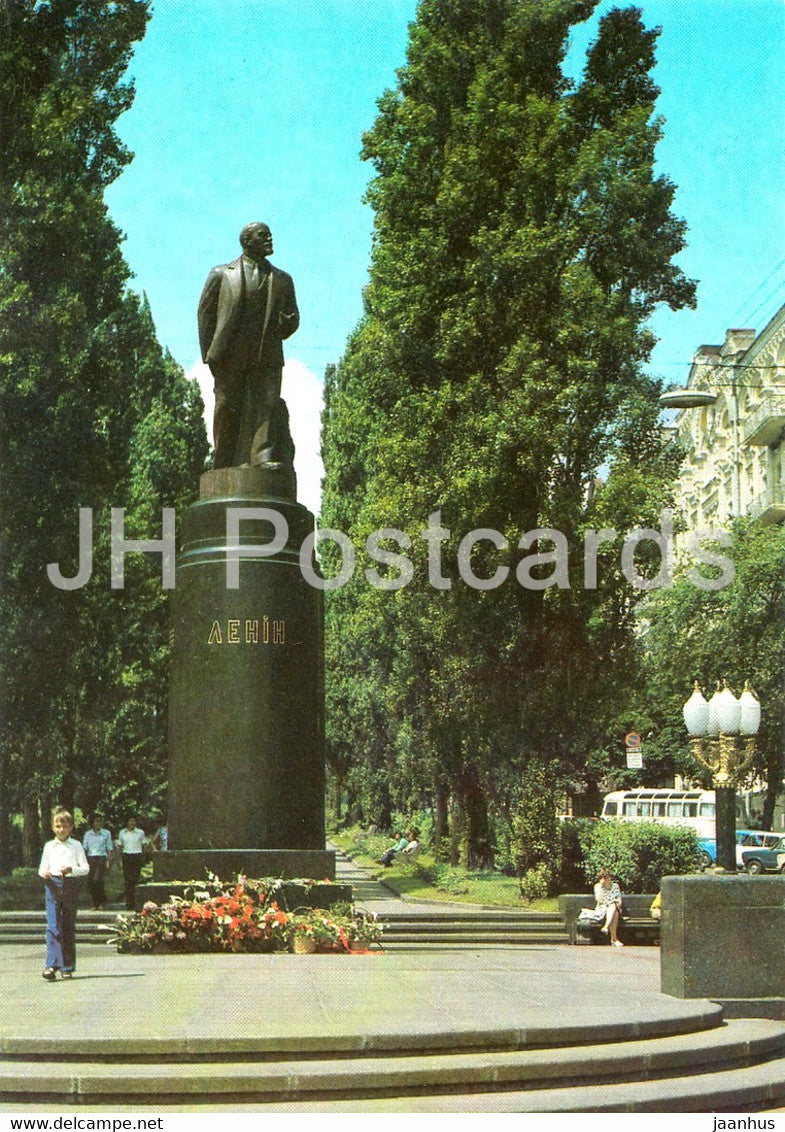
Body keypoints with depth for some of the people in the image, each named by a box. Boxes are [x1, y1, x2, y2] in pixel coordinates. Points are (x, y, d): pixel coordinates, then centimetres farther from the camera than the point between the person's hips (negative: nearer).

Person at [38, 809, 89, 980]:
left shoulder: (76, 846, 6)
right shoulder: (49, 846, 10)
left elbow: (85, 868, 2)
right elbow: (42, 868, 11)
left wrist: (71, 869, -16)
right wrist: (44, 873, -12)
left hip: (70, 884, 0)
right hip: (53, 884, 0)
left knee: (69, 926, 4)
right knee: (53, 925, -12)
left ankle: (68, 966, 11)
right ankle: (52, 965, -18)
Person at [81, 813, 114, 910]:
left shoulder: (106, 833, 6)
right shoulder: (87, 834, 12)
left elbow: (109, 848, 6)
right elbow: (84, 848, 13)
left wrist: (108, 861, -3)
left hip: (101, 858, -3)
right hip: (90, 858, 3)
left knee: (97, 880, -19)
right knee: (90, 882, -3)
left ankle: (102, 902, -4)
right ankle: (95, 904, 8)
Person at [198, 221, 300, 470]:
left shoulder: (283, 280, 20)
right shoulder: (221, 274, 13)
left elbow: (293, 318, 24)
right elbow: (205, 314, 8)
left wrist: (284, 324, -2)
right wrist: (209, 355, -3)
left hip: (267, 359, 1)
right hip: (230, 359, -1)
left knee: (268, 406, -15)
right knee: (228, 410, -1)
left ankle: (267, 460, -23)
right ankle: (226, 469, 4)